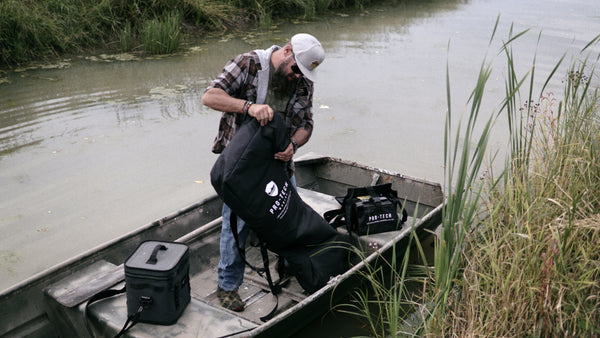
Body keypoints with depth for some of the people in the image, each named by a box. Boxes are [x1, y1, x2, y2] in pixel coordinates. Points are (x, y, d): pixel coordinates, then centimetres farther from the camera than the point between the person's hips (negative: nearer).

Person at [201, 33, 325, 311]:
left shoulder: (304, 82, -2)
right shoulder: (248, 64, -16)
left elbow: (305, 124, -2)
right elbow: (210, 96, -23)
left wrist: (293, 144, -25)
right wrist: (249, 106, -38)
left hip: (278, 160, 5)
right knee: (236, 222, -2)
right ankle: (228, 285, 16)